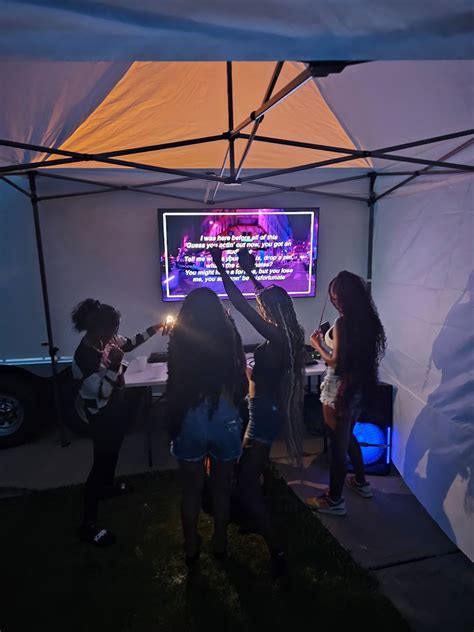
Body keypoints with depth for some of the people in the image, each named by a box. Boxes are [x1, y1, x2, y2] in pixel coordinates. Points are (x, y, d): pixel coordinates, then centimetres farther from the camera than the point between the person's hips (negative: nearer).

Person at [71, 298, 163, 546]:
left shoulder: (105, 340, -8)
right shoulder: (85, 355, -33)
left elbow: (131, 342, 11)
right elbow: (101, 392, -33)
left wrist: (155, 328, 7)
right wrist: (114, 364, -39)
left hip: (113, 406, 9)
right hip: (100, 415, -9)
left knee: (113, 451, 29)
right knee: (101, 461, 1)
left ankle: (107, 486, 56)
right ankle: (89, 525, 14)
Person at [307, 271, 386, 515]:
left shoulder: (343, 322, -22)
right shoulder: (368, 319, 2)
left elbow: (336, 362, -20)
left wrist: (317, 344, -5)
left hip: (341, 390, -8)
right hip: (360, 387, 8)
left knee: (338, 444, 6)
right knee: (348, 437, 27)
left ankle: (335, 500, 22)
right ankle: (361, 482, 44)